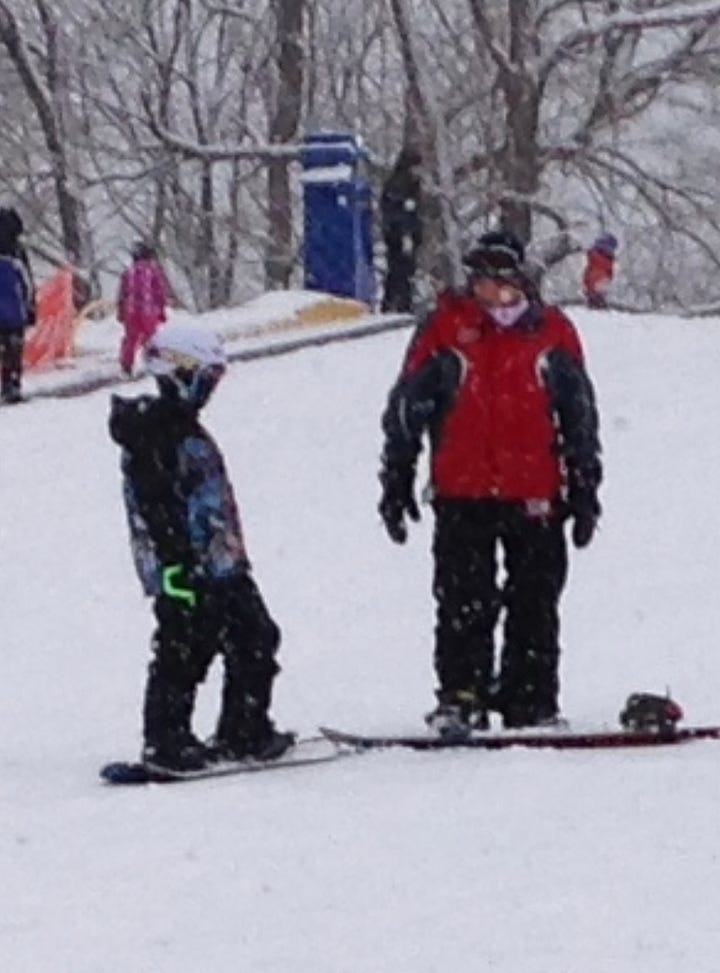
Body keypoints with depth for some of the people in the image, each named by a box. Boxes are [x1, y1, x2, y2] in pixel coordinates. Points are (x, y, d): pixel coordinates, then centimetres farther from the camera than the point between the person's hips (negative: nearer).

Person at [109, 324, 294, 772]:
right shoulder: (153, 434, -13)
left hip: (222, 567, 10)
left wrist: (233, 552, 29)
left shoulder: (183, 426, 19)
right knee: (184, 649, -6)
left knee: (255, 641, 11)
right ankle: (166, 743, 1)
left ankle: (246, 733, 18)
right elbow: (155, 508, -20)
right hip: (187, 571, -10)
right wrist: (176, 564, -24)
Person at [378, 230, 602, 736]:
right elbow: (406, 409, 7)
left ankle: (532, 702, 12)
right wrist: (396, 481, 6)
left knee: (535, 606, 5)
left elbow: (581, 417, 14)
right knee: (463, 603, -4)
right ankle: (460, 698, 1)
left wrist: (585, 491, 11)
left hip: (535, 496, 1)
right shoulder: (445, 329, 2)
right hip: (463, 495, -1)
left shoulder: (553, 334, 7)